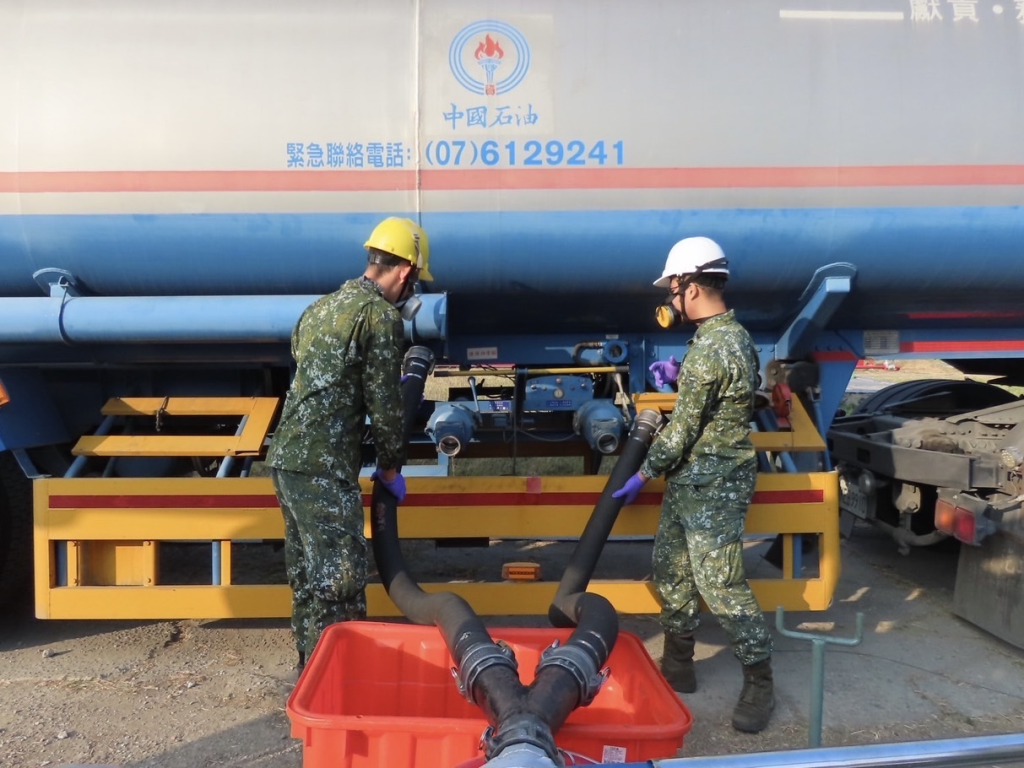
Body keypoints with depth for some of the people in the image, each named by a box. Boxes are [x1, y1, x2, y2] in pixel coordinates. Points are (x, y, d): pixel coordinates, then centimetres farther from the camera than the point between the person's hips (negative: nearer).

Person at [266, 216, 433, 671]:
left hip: (286, 457, 9)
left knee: (307, 574, 17)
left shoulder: (320, 308, 17)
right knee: (341, 576, -2)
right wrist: (391, 468, 5)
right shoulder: (381, 315, -9)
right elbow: (384, 403, -9)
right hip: (324, 467, -9)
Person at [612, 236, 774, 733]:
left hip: (709, 490, -11)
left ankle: (759, 683, 14)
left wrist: (642, 475, -8)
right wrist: (679, 375, 9)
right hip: (691, 484, 11)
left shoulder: (708, 350, -22)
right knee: (670, 567, 16)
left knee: (720, 584, -2)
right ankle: (677, 666, 29)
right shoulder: (734, 335, 10)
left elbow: (682, 429, -18)